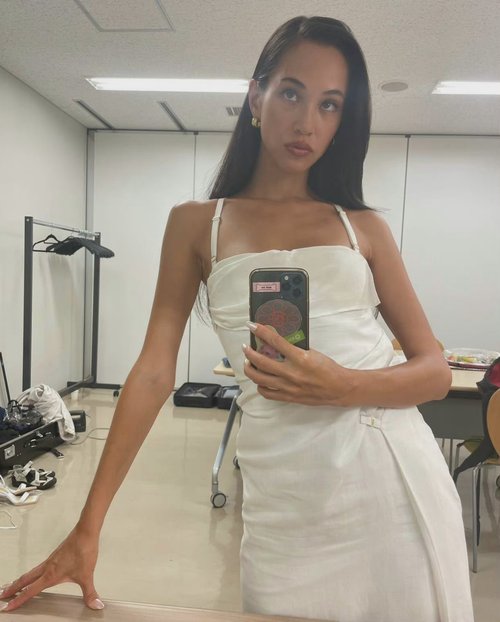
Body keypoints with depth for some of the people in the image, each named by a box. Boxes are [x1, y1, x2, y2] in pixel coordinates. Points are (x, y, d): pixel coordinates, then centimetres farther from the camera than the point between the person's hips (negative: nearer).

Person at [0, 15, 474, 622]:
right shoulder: (196, 224, 6)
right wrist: (87, 529, -3)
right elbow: (154, 372, 1)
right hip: (288, 494, -1)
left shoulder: (363, 226, 8)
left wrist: (341, 387, -16)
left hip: (395, 466, 2)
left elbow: (435, 370, 5)